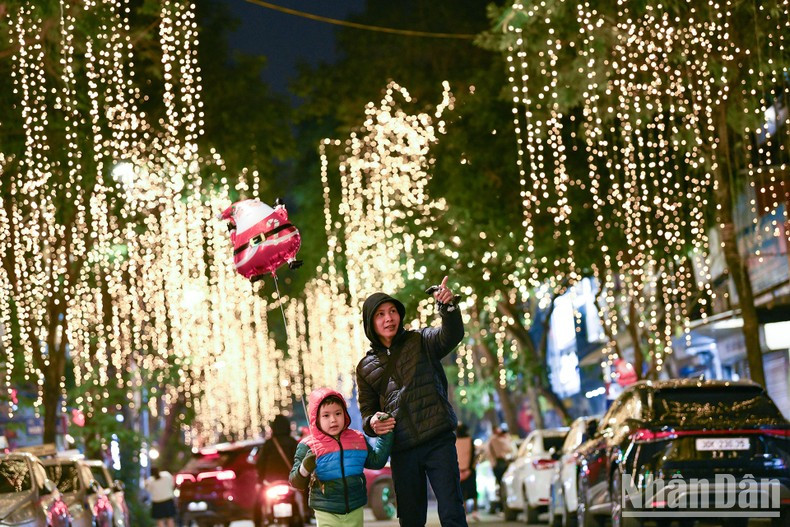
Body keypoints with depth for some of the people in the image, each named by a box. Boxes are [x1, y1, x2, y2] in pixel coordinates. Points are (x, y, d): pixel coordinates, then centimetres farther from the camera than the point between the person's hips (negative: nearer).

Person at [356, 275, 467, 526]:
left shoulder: (420, 341, 5)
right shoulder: (366, 367, 12)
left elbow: (451, 335, -16)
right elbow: (367, 411, 17)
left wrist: (448, 306, -37)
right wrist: (372, 423, -9)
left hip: (438, 441, -3)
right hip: (402, 450, 3)